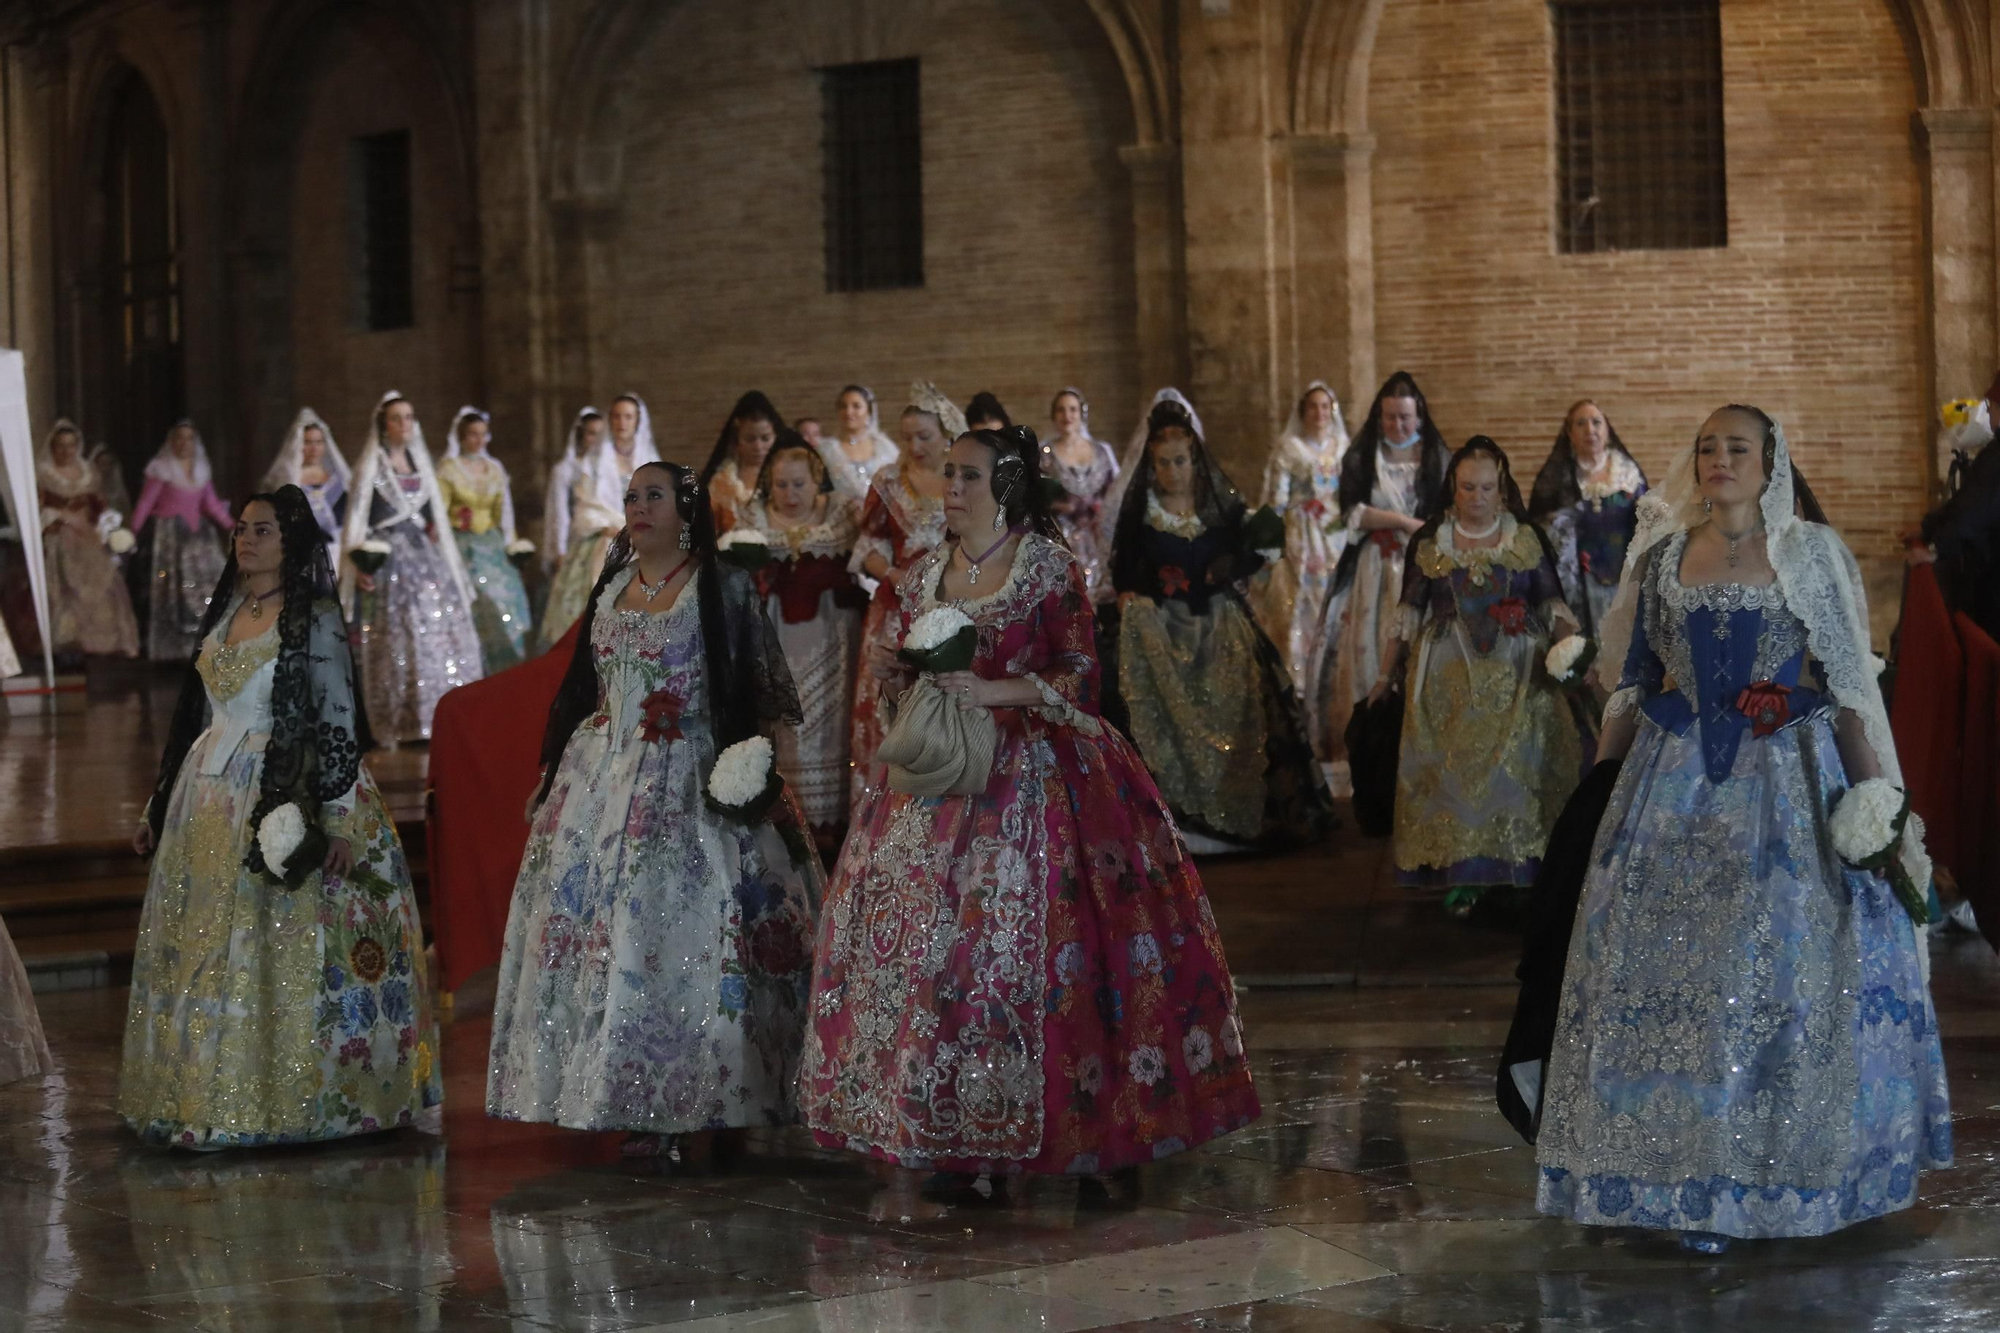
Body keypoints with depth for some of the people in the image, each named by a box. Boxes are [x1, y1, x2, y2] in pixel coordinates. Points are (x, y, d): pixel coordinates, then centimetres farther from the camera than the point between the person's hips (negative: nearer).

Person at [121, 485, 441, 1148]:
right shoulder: (225, 610, 14)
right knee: (206, 949, 6)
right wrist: (160, 805, 19)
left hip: (283, 796, -7)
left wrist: (339, 813, -17)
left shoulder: (315, 618, -6)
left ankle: (286, 1100, -1)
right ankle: (212, 1097, 12)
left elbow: (337, 717, -10)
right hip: (210, 796, 7)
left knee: (281, 952, -7)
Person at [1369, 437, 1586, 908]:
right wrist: (1389, 674, 11)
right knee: (1454, 768, -3)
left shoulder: (1527, 539, 4)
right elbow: (1410, 616, 10)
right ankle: (1463, 875, 3)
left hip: (1518, 676, 0)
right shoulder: (1429, 542, 5)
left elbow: (1553, 605, 4)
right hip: (1449, 676, 0)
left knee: (1517, 769, -3)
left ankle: (1521, 871, 7)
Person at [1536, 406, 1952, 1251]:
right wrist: (1606, 772, 12)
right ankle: (1692, 1170, 8)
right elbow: (1637, 684, 15)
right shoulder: (1663, 557, 9)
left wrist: (1878, 797, -7)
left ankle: (1777, 1164, 8)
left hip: (1788, 784, -2)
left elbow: (1850, 686, -1)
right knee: (1673, 962, -1)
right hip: (1677, 782, 2)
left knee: (1791, 968, -2)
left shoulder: (1812, 554, 2)